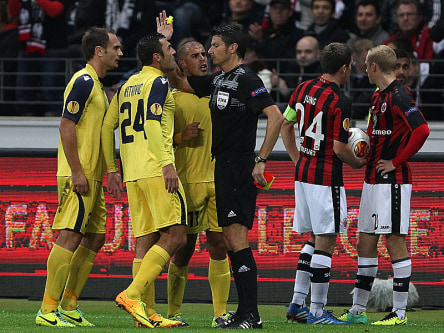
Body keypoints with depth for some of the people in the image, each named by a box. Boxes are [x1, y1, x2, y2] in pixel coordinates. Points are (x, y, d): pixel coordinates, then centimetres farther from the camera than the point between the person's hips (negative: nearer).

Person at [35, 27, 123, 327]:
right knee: (70, 236, -12)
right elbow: (67, 127, -17)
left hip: (92, 177, 10)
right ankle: (48, 310, -13)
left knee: (94, 238, 10)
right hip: (78, 175, -10)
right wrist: (77, 172, -21)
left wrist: (108, 170, 23)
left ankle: (69, 306, 14)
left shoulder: (96, 85, 19)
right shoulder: (84, 82, -11)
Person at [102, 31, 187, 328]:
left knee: (146, 242, 6)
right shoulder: (158, 82, -4)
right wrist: (167, 164, -20)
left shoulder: (128, 85, 20)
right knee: (175, 235, -9)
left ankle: (146, 313, 2)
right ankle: (132, 295, -17)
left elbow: (107, 126, 20)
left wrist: (112, 170, 22)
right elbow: (152, 125, -16)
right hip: (155, 168, -9)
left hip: (133, 175, 9)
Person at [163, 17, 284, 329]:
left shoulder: (246, 79, -12)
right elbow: (180, 83, 28)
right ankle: (244, 312, 12)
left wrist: (261, 160, -21)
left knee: (237, 237, -12)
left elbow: (276, 116, -21)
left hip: (239, 168, -10)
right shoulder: (218, 80, 15)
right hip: (223, 166, 10)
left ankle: (251, 314, -13)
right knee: (230, 238, 9)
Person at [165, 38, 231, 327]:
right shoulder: (172, 98, -1)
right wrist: (181, 137, -17)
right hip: (188, 181, -4)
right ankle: (174, 311, 9)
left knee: (219, 244, 0)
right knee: (184, 247, -2)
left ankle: (221, 312, 3)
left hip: (218, 181, 4)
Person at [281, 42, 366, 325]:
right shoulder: (340, 102, -17)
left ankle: (298, 303, 15)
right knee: (325, 243, -3)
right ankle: (317, 311, -3)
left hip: (303, 172, 8)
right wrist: (357, 162, 3)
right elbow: (339, 148, -17)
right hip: (327, 178, -8)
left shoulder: (304, 89, 7)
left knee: (314, 239, 18)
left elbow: (285, 125, 16)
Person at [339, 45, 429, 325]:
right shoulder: (379, 97, 17)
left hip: (393, 180, -10)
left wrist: (396, 162, -18)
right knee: (366, 242, 12)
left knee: (395, 241, -6)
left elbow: (422, 130, -24)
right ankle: (358, 310, 18)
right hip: (373, 180, 10)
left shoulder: (399, 95, -14)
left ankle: (400, 312, -3)